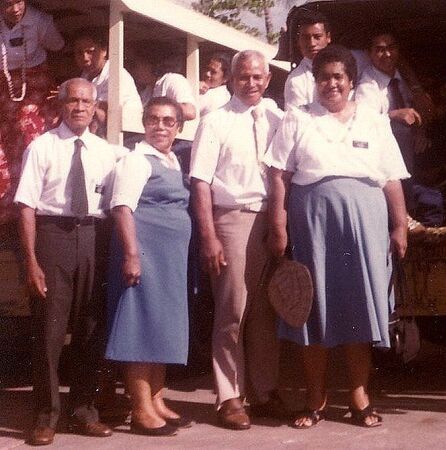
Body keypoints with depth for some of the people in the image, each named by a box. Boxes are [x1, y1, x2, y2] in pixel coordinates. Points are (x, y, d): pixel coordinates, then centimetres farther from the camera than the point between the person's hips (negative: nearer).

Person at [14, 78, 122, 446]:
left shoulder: (105, 152, 8)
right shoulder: (41, 147, -3)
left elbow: (114, 206, 9)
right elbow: (27, 206, -6)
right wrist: (32, 261, -12)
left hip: (93, 237, 3)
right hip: (52, 235, -3)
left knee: (90, 328, 10)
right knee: (49, 328, 0)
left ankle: (84, 412, 24)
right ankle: (46, 416, 14)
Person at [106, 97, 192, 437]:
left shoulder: (176, 162, 17)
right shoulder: (138, 159, -6)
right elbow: (123, 206, -15)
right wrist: (131, 254, -23)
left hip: (173, 255, 8)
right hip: (146, 251, -8)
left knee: (164, 326, 11)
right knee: (142, 325, -6)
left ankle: (156, 401, 20)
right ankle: (141, 410, -3)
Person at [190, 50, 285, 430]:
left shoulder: (279, 120, 9)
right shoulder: (216, 122, -1)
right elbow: (201, 182, -5)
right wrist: (209, 237, -11)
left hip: (273, 218, 4)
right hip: (233, 218, -4)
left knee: (267, 311, 11)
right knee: (233, 311, -1)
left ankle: (265, 392, 24)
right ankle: (230, 398, 11)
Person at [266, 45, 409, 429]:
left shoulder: (374, 121, 12)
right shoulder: (297, 120, 8)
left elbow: (392, 180, 9)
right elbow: (280, 177, 2)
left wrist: (401, 225, 1)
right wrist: (279, 227, -6)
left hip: (365, 221, 1)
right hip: (313, 221, -1)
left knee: (360, 305, 3)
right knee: (314, 306, 2)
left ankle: (359, 394, 14)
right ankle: (316, 397, 12)